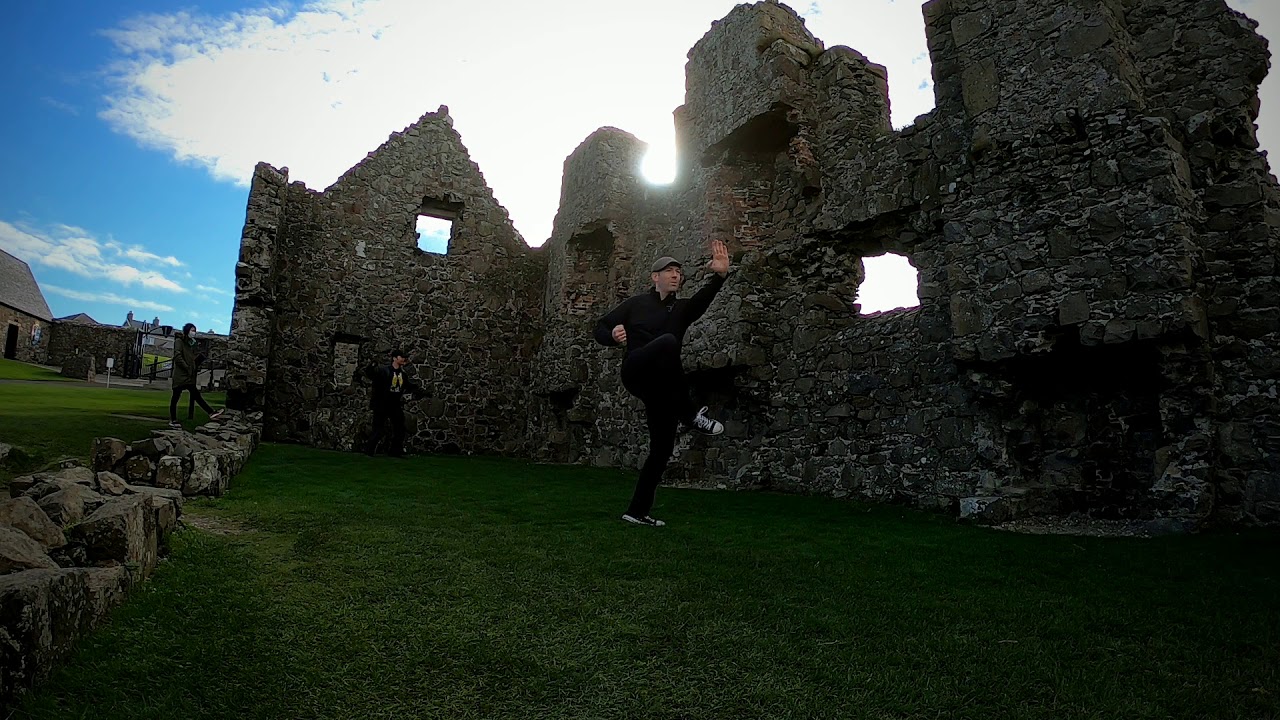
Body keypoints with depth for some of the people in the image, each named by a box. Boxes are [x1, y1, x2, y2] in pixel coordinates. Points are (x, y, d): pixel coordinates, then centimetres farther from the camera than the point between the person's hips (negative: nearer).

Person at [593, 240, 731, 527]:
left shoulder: (683, 309, 17)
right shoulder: (636, 303, 13)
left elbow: (703, 299, -6)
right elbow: (600, 328, 12)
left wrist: (720, 276, -26)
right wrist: (613, 335, -13)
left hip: (662, 387, 4)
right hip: (636, 371, -4)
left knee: (662, 448, 1)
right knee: (668, 341, -34)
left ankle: (638, 511, 14)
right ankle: (690, 414, -32)